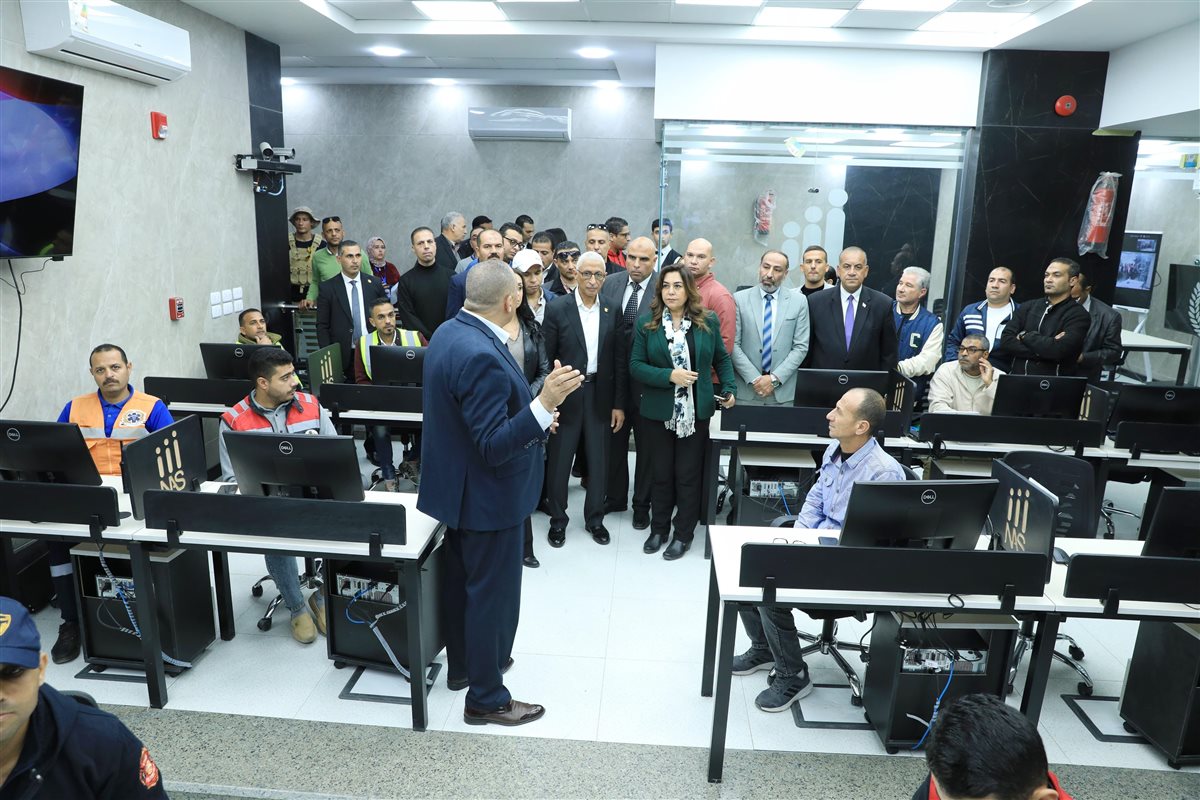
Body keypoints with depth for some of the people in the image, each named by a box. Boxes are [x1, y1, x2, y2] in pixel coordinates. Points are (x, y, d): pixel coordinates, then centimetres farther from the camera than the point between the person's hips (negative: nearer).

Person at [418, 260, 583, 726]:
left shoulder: (449, 332, 1)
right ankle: (486, 698, 23)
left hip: (458, 486, 10)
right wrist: (544, 403, -37)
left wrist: (534, 413, 24)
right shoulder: (482, 356, -30)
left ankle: (462, 664, 44)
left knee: (462, 579, 23)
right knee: (493, 594, 6)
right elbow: (494, 447, -28)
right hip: (489, 495, -10)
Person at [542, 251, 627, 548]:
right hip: (566, 395, -2)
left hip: (599, 394, 2)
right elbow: (547, 358, -4)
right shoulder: (557, 310, -6)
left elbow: (619, 360, 4)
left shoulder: (612, 312, 2)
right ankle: (558, 520, 25)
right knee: (559, 461, 8)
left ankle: (594, 518, 29)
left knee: (598, 461, 11)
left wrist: (619, 403, 2)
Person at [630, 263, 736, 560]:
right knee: (661, 473, 11)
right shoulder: (646, 324, -2)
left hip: (696, 413, 0)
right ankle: (658, 530, 28)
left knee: (688, 475, 7)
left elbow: (722, 359, 9)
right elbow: (635, 366, -5)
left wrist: (729, 389, -4)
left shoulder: (708, 322, 1)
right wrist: (669, 376, -17)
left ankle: (684, 534, 21)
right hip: (659, 412, 0)